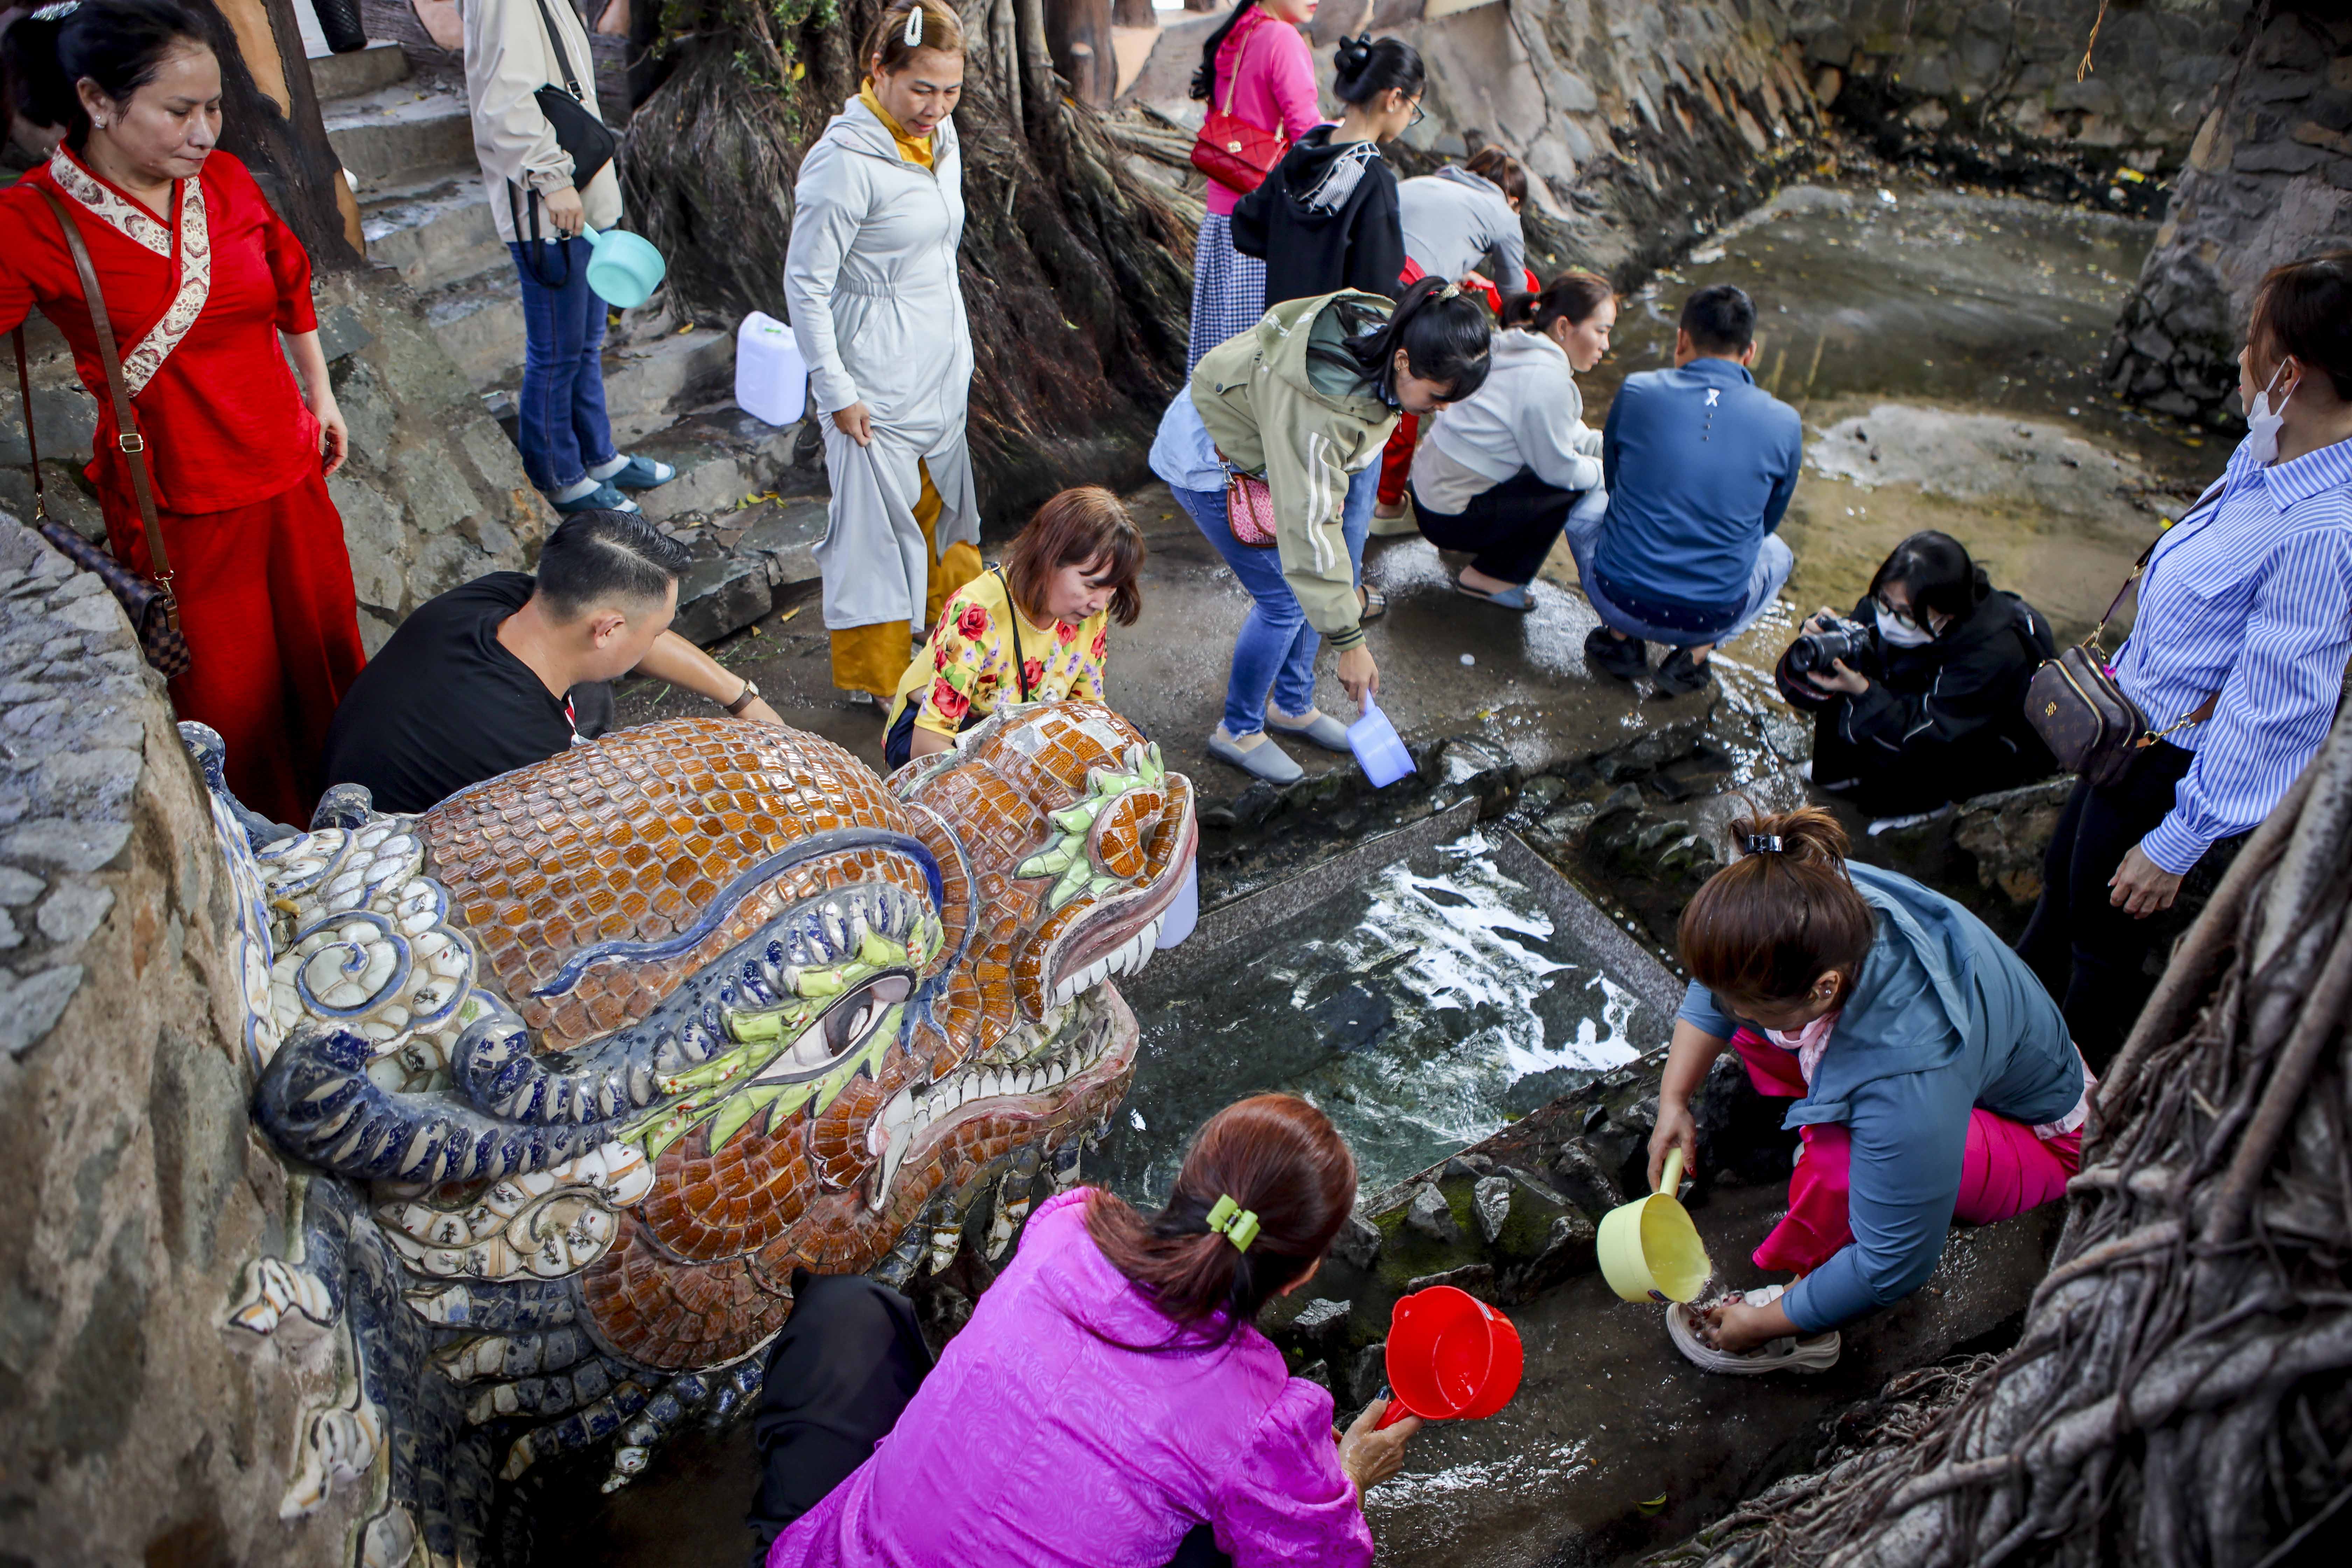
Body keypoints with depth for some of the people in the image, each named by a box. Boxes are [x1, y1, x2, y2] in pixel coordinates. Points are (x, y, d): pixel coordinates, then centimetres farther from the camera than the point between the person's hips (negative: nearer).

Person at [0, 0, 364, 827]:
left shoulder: (225, 180, -2)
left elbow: (289, 285, 13)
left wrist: (321, 397, 19)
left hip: (288, 471, 5)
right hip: (180, 505, -5)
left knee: (326, 643, 19)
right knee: (232, 695, 9)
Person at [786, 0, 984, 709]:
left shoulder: (940, 138, 5)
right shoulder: (846, 161, -20)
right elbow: (806, 284, -16)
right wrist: (836, 391, -16)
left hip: (942, 372, 8)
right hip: (879, 384, -8)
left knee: (948, 508, 20)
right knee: (879, 521, 4)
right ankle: (879, 678, 22)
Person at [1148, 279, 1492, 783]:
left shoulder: (1386, 331, -17)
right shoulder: (1319, 406, -42)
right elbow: (1309, 531, -39)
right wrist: (1350, 642, -34)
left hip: (1268, 442, 8)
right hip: (1208, 457, -8)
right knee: (1285, 599, -8)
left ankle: (1294, 706, 29)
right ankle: (1238, 731, 12)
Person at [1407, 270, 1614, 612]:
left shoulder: (1518, 347, 7)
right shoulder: (1547, 381, -23)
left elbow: (1569, 432, 17)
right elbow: (1560, 469, -14)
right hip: (1452, 520, -9)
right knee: (1578, 484, -7)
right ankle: (1490, 576, 1)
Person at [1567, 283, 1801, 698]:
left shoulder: (1637, 392, -6)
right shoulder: (1784, 424, -3)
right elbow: (1767, 521, 13)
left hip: (1619, 601, 0)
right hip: (1713, 618, 0)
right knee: (1777, 553, 35)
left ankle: (1621, 641, 16)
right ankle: (1695, 656, 11)